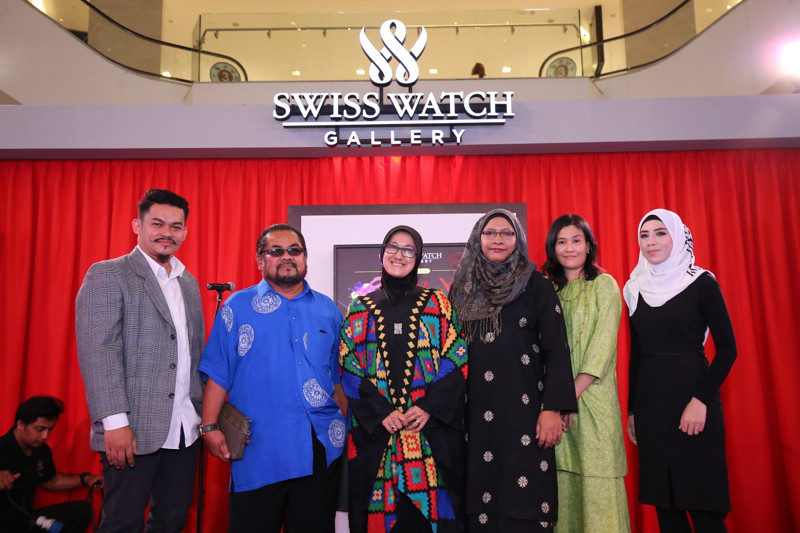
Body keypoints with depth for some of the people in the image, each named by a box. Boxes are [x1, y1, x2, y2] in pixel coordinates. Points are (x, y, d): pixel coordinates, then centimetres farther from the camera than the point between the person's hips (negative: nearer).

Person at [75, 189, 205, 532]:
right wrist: (115, 422, -19)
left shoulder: (189, 283, 15)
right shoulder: (107, 276, -5)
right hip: (133, 429, -6)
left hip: (184, 428, 6)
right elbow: (98, 352, -14)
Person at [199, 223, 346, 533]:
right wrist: (209, 426, -8)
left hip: (321, 449, 3)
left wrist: (343, 427, 9)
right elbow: (217, 374, 0)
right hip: (258, 449, -2)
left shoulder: (328, 310, 9)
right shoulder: (237, 307, 1)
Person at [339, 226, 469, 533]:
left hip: (431, 431, 0)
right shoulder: (360, 308, 9)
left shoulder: (437, 303, 7)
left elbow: (457, 360, 0)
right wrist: (381, 411, -10)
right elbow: (348, 366, 1)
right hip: (374, 430, 1)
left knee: (430, 504, 2)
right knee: (380, 506, 5)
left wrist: (429, 407, -12)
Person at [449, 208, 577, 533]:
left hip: (524, 407, -2)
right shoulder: (462, 288, 10)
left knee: (523, 505, -1)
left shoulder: (536, 284, 2)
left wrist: (553, 408, -11)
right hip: (475, 411, 3)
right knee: (478, 501, 5)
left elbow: (556, 348, -3)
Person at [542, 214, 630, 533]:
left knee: (596, 481, -2)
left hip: (593, 397, -3)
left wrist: (573, 393, -13)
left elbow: (603, 345, -7)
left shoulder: (603, 284, 2)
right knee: (563, 479, 6)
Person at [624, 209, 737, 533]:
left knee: (702, 505, -1)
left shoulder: (701, 283, -3)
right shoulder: (636, 289, 9)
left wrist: (701, 400, -16)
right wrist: (631, 410, 12)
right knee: (664, 504, 8)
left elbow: (727, 347, -6)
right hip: (649, 403, 4)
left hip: (692, 397, -4)